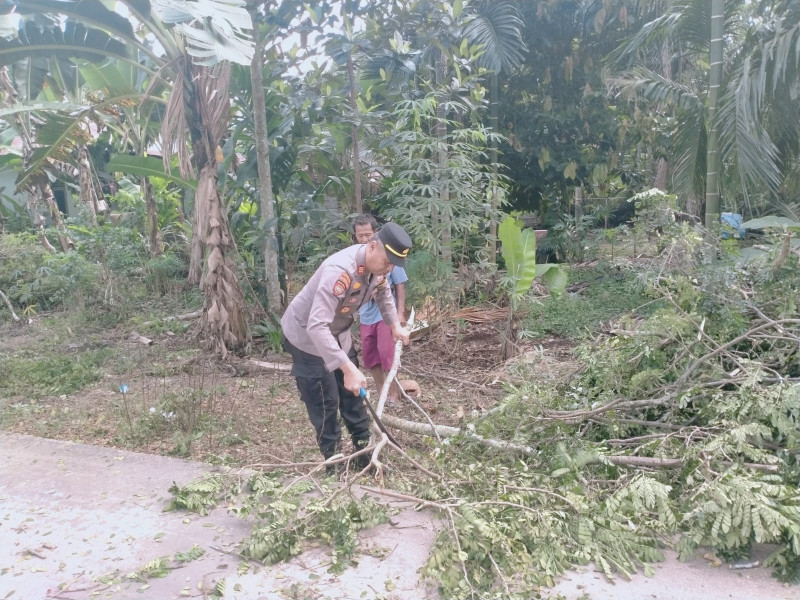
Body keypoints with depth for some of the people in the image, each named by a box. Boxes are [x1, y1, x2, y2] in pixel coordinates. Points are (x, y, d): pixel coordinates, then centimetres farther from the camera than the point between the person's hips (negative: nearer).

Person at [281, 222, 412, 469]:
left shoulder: (377, 264, -12)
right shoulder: (340, 270, -39)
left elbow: (383, 292, 13)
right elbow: (317, 326, -45)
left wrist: (395, 326, 5)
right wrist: (348, 368, -48)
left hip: (336, 333, 8)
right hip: (307, 336, -8)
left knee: (352, 392, 14)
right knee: (325, 401, -3)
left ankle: (364, 450, 27)